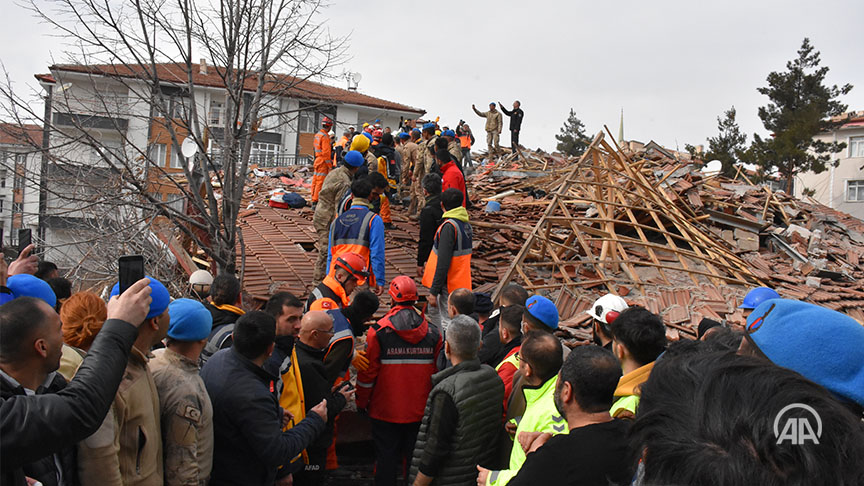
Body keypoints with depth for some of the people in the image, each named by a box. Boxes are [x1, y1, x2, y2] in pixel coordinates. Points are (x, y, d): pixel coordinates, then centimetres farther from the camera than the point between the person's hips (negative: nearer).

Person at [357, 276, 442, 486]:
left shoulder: (378, 331, -13)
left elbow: (368, 372, -9)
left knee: (386, 458, 10)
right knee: (416, 457, 16)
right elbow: (437, 372, 4)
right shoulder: (432, 332, -4)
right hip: (420, 411, 3)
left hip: (385, 411, -2)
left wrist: (361, 402, 6)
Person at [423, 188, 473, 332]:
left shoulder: (449, 226, -20)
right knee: (433, 311, 24)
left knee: (447, 323, -4)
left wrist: (434, 292, -20)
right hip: (460, 280, 10)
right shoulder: (466, 224, 9)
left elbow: (443, 262, -23)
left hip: (448, 285, -10)